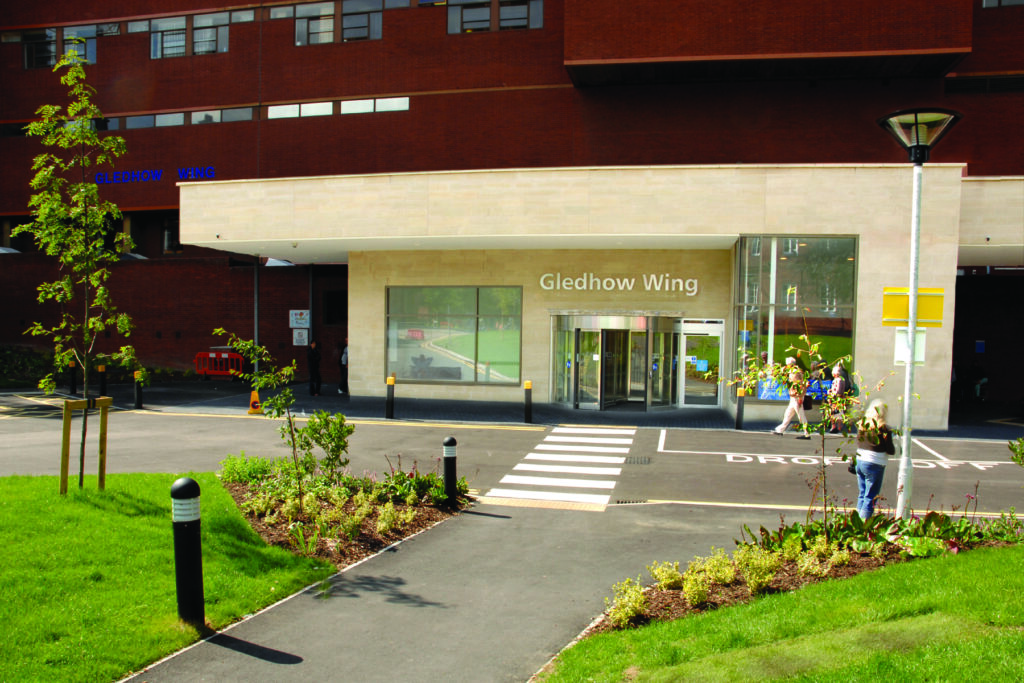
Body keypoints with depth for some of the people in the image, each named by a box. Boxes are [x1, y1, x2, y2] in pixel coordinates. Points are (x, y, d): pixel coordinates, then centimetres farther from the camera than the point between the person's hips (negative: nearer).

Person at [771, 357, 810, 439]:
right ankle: (780, 430, 25)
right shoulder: (792, 372, 14)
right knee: (788, 414, 16)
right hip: (793, 398, 10)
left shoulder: (796, 372, -15)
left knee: (801, 416, -6)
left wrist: (800, 398, -22)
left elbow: (802, 386, -20)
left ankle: (807, 434, -3)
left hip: (797, 398, -10)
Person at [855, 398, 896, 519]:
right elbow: (891, 451, -9)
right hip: (874, 465, -6)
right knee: (870, 498, 1)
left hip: (860, 461, 6)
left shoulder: (861, 424, 4)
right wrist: (895, 448, 10)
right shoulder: (883, 428, -14)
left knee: (862, 495, 16)